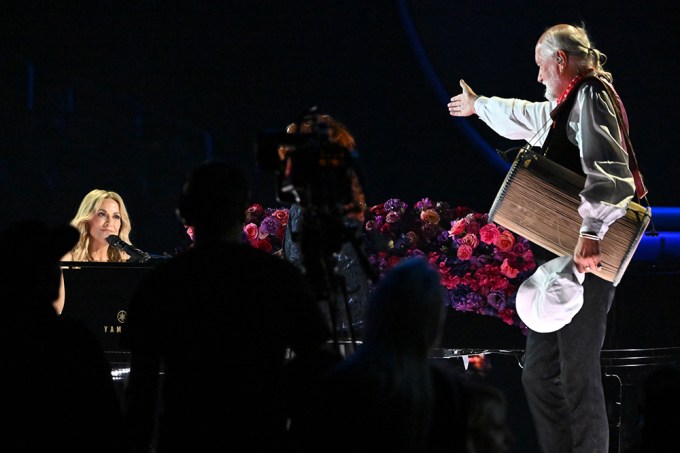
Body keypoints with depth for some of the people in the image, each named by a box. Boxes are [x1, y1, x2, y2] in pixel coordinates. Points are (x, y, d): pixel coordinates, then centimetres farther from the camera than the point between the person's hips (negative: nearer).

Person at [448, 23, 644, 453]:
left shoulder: (592, 97, -8)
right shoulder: (568, 105, 22)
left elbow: (608, 170, -23)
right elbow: (526, 116, 45)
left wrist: (592, 230, -36)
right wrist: (479, 105, 61)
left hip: (585, 257, -10)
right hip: (558, 260, 10)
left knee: (578, 376, -12)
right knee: (539, 374, 10)